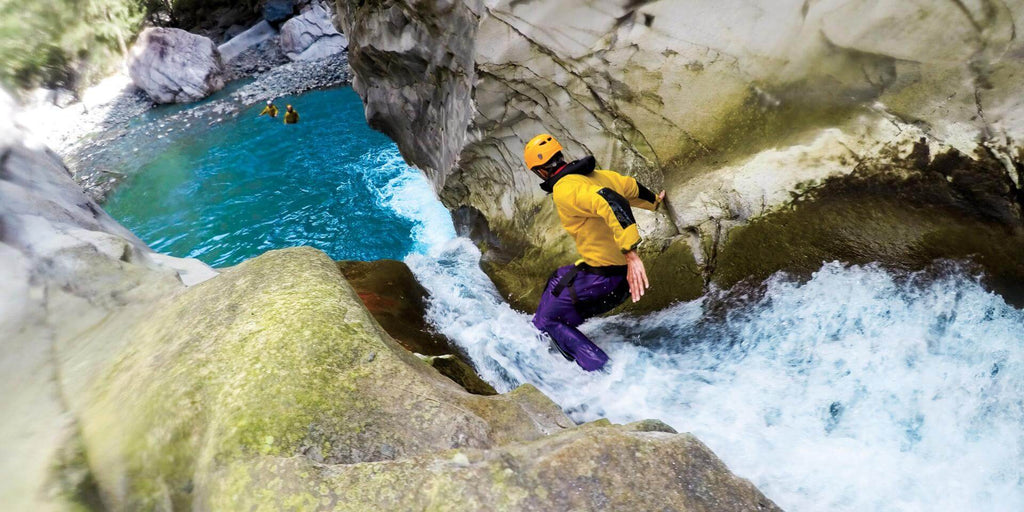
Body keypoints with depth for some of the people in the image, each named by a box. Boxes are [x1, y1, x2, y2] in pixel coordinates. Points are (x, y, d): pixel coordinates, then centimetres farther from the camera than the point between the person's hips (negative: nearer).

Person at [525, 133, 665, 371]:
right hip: (621, 269, 9)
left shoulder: (565, 189, -18)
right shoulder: (597, 175, 8)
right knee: (556, 281, 29)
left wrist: (631, 255, -38)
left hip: (601, 277, -9)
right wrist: (654, 201, 46)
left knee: (547, 320, 4)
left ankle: (603, 370, -1)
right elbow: (632, 187, 24)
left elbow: (610, 202, -34)